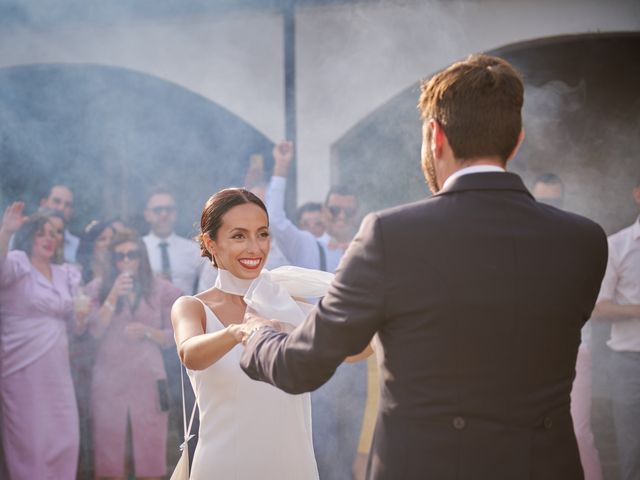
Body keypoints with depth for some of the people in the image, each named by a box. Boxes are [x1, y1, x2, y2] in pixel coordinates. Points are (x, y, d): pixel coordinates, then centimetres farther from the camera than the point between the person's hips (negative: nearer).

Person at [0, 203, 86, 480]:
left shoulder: (65, 274, 14)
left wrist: (81, 317, -2)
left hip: (57, 367, 6)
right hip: (23, 368, -6)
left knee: (63, 438, 7)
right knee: (30, 440, -1)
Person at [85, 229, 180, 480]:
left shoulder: (161, 289, 5)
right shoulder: (99, 287, 5)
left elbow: (173, 337, 7)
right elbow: (95, 331, -6)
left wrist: (148, 332, -11)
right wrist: (114, 295, -14)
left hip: (148, 377, 0)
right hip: (109, 377, 0)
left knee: (151, 446, 1)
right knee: (109, 446, 3)